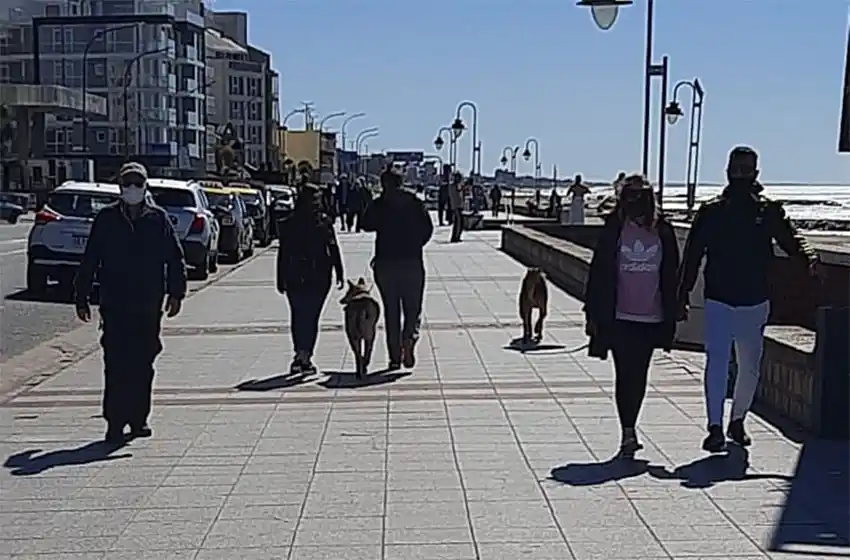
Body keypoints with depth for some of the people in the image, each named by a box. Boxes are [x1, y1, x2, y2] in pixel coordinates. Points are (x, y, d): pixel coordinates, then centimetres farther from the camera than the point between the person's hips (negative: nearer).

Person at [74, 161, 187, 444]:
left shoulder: (158, 219, 5)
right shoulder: (106, 219, 4)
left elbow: (175, 258, 7)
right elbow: (89, 260, 7)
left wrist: (176, 293, -2)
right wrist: (82, 298, 4)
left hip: (148, 306, 1)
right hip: (114, 304, -1)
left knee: (143, 364, 7)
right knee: (116, 364, -6)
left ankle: (138, 419, 18)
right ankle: (115, 422, -1)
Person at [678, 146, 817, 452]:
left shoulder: (769, 211, 4)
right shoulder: (711, 211, 0)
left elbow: (790, 239, -5)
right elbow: (692, 254, 0)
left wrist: (807, 255, -27)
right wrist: (683, 294, -5)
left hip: (755, 302, 2)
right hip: (718, 301, -2)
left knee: (750, 366, 12)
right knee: (717, 363, -11)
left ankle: (737, 421, 30)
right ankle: (715, 428, -8)